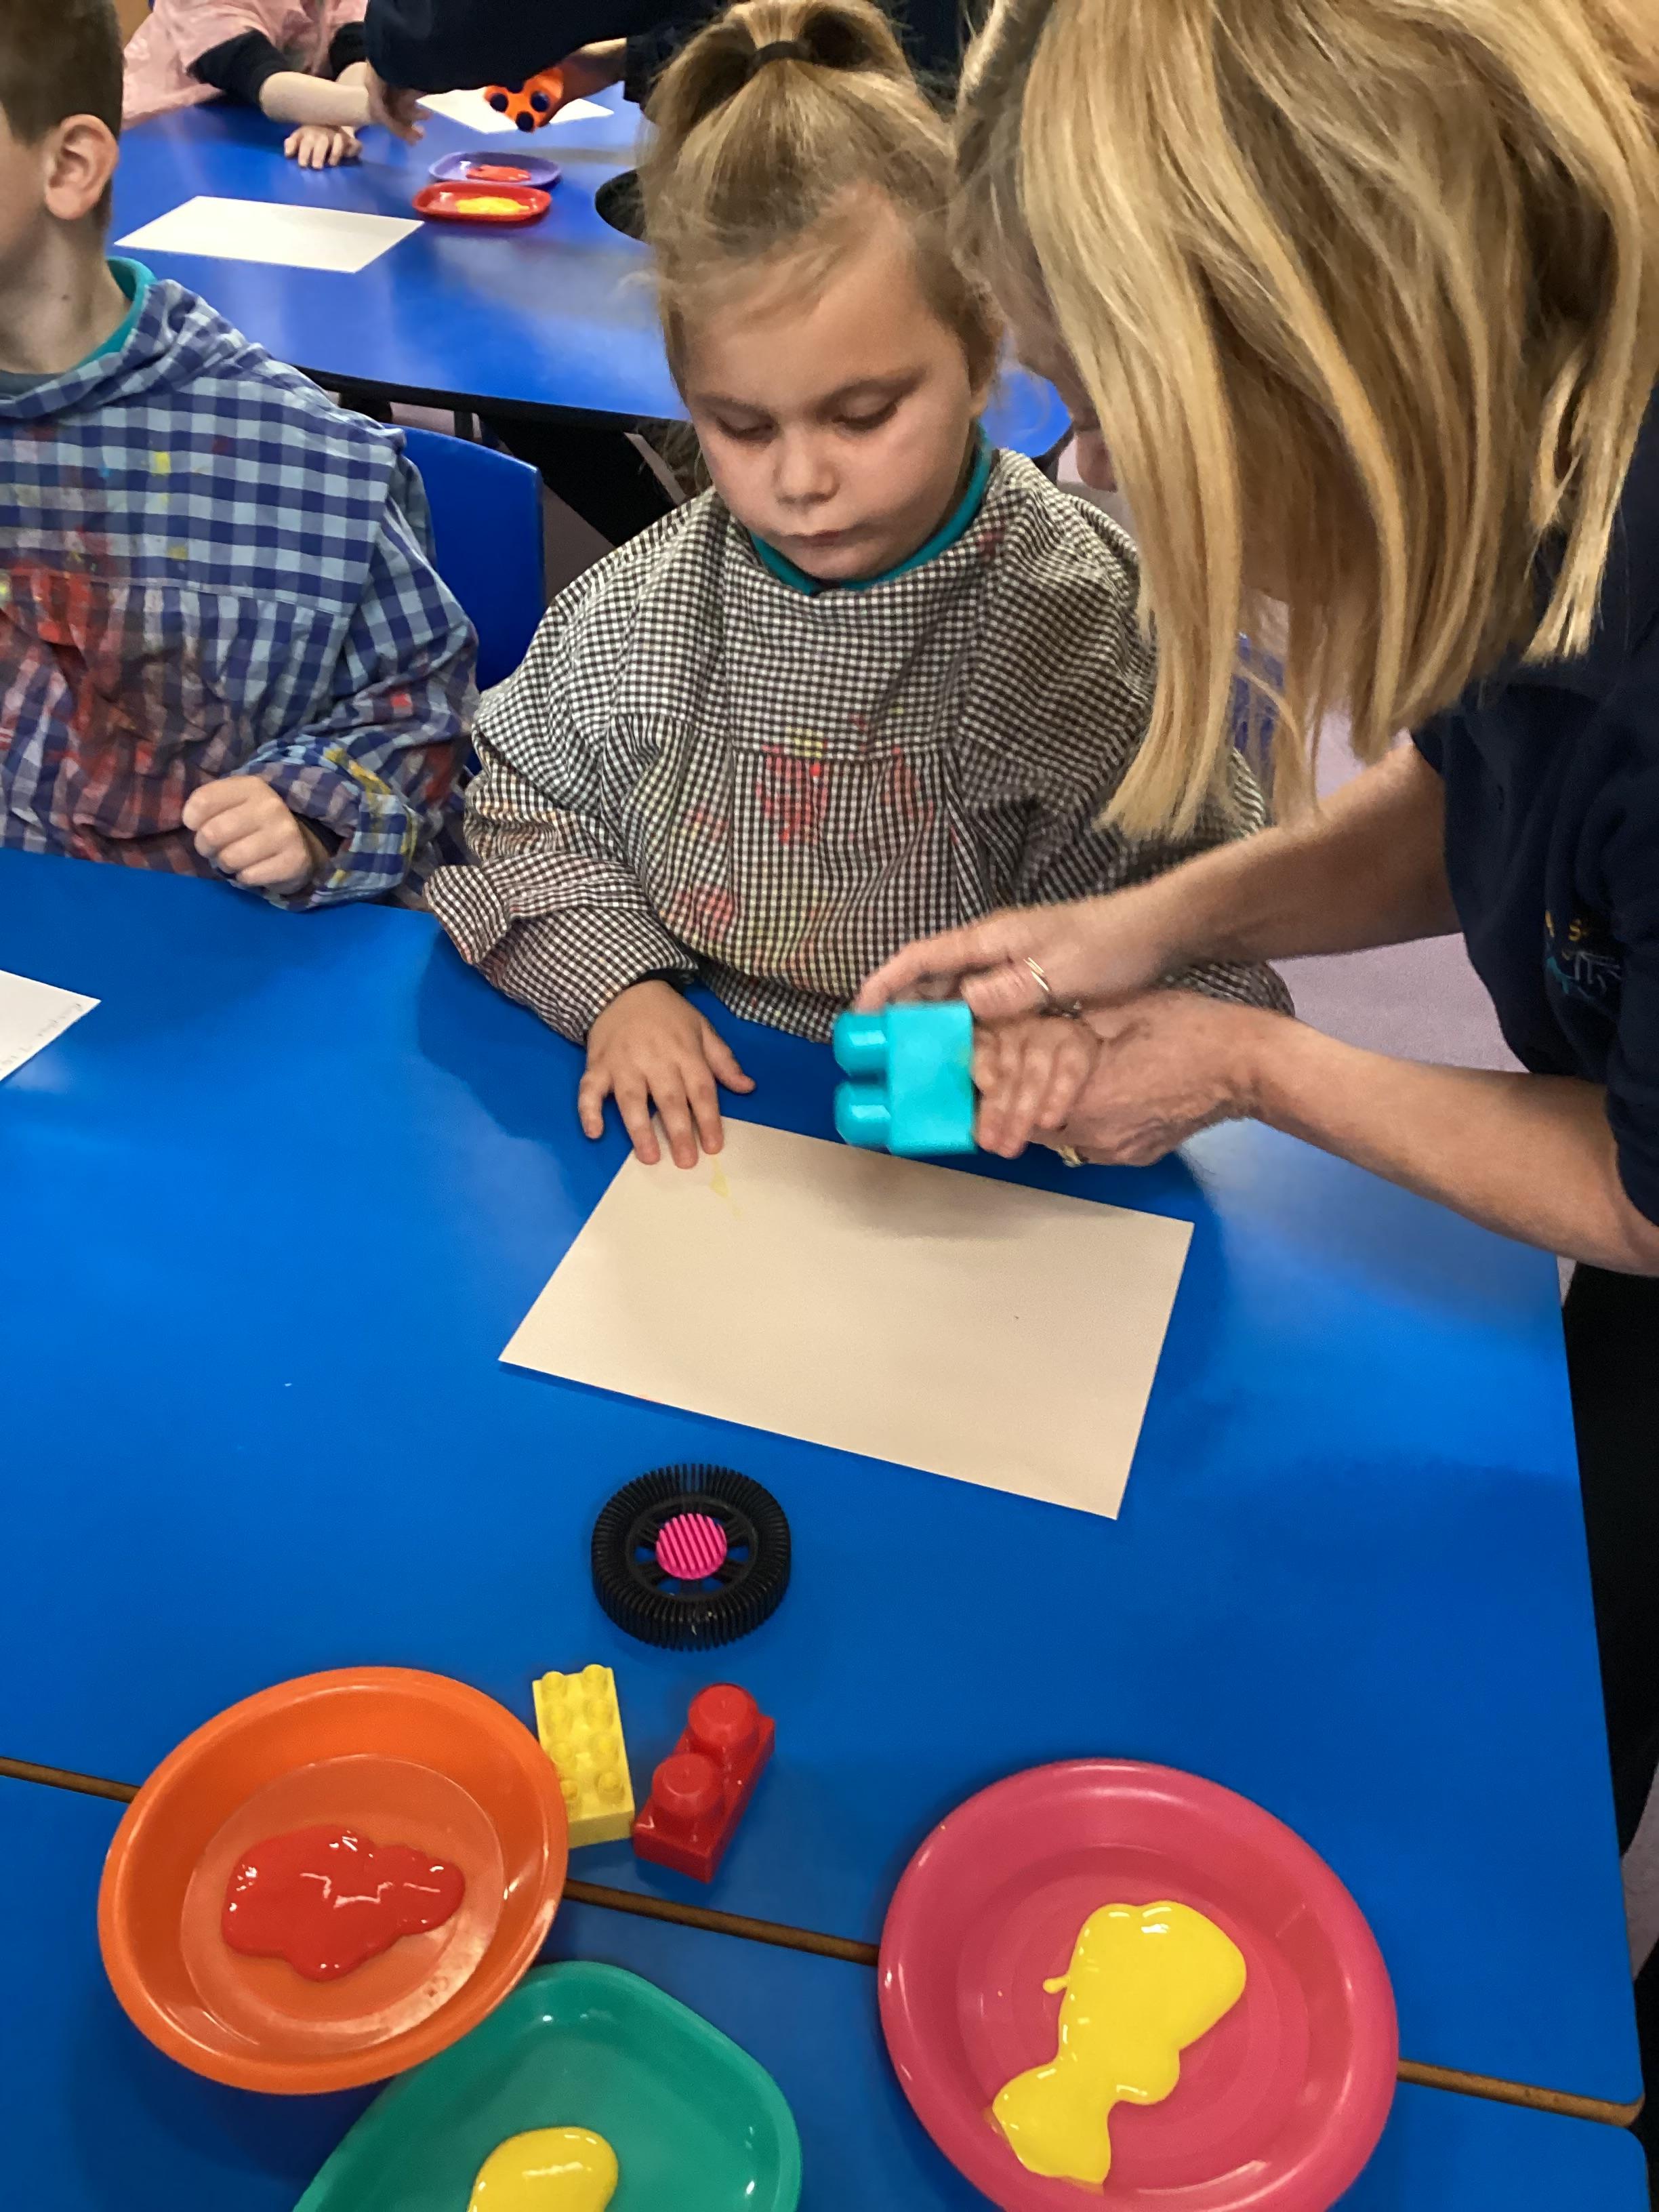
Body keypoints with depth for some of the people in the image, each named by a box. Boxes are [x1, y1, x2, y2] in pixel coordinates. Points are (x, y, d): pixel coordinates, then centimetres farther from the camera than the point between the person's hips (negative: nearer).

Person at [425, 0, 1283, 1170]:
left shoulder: (1093, 629, -14)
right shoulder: (638, 613, -4)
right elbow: (523, 811, 12)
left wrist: (1088, 1038, -29)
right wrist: (614, 979, -6)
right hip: (681, 1130, 3)